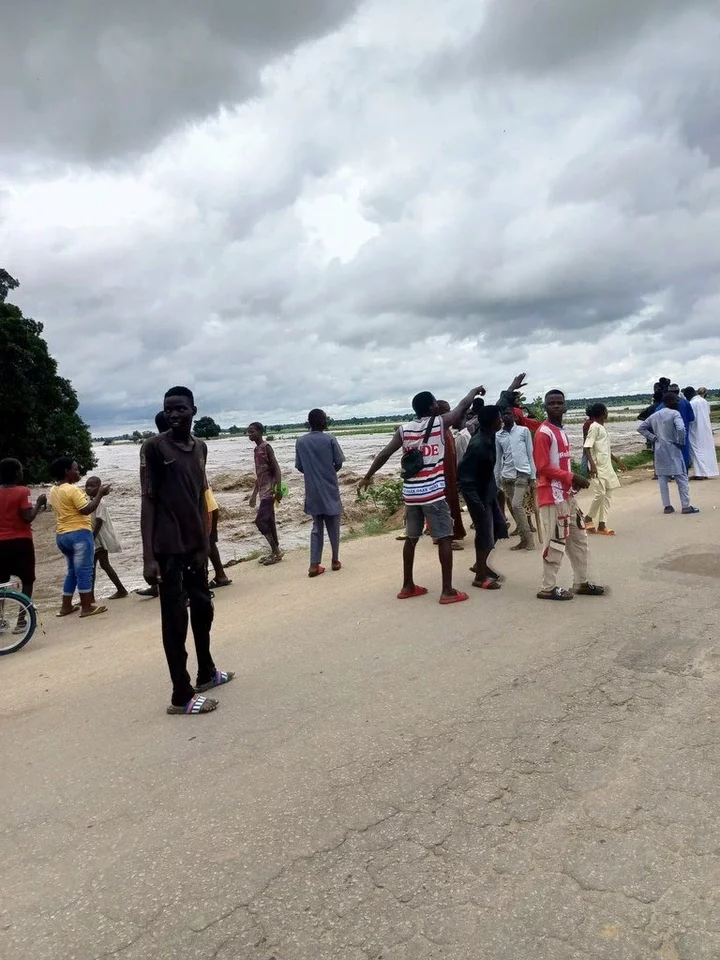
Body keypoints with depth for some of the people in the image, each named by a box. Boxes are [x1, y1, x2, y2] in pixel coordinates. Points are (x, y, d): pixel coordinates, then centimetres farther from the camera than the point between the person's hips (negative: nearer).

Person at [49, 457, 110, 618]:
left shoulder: (53, 491, 12)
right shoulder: (72, 489, -15)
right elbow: (86, 510, -20)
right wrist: (100, 493, -13)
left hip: (61, 535, 9)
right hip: (79, 533, -9)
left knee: (72, 570, 18)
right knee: (84, 570, -2)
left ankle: (66, 606, 21)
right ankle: (87, 607, 2)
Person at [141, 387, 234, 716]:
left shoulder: (200, 447, 9)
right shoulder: (154, 447, -10)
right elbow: (148, 501, -12)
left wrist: (205, 541, 11)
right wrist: (148, 556, -17)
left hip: (194, 544, 7)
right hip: (168, 548, -7)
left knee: (203, 609, 18)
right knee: (175, 619, -1)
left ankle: (206, 673, 36)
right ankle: (182, 695, 8)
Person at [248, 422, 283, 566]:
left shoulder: (266, 447, -11)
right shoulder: (257, 449, 15)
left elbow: (276, 469, -16)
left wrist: (279, 490, -23)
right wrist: (254, 494, 22)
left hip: (269, 490, -9)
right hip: (263, 490, 9)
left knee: (260, 521, -11)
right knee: (269, 522, 10)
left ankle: (276, 551, -3)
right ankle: (275, 551, 15)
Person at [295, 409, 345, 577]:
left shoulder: (300, 441, 0)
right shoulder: (329, 439, -8)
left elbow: (299, 467, 4)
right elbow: (339, 462, -6)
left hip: (312, 492, 3)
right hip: (330, 490, -3)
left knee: (317, 528, 9)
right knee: (333, 527, 11)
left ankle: (314, 565, 3)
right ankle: (335, 560, 20)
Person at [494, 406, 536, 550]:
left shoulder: (524, 431, 1)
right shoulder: (498, 436, 10)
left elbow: (530, 454, 1)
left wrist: (532, 477, -3)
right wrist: (497, 482, 11)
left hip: (522, 474, -4)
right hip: (506, 476, 4)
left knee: (516, 505, -16)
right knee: (513, 509, 5)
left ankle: (528, 539, -5)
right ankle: (524, 539, 15)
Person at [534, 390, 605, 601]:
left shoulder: (561, 432, 15)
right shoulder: (544, 433, -14)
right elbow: (543, 467, -19)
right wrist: (572, 477, -18)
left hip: (567, 493, 9)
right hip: (552, 495, -9)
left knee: (579, 538, 15)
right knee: (556, 541, -5)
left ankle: (581, 582, 25)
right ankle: (548, 588, 4)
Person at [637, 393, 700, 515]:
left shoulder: (654, 415, 10)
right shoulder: (675, 413, -9)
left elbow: (641, 428, 11)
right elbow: (681, 428, -25)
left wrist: (653, 438, 5)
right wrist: (680, 442, -11)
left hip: (659, 450, 6)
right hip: (672, 449, -6)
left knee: (662, 479, 8)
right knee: (681, 477, 2)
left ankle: (667, 506, 10)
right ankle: (686, 506, 3)